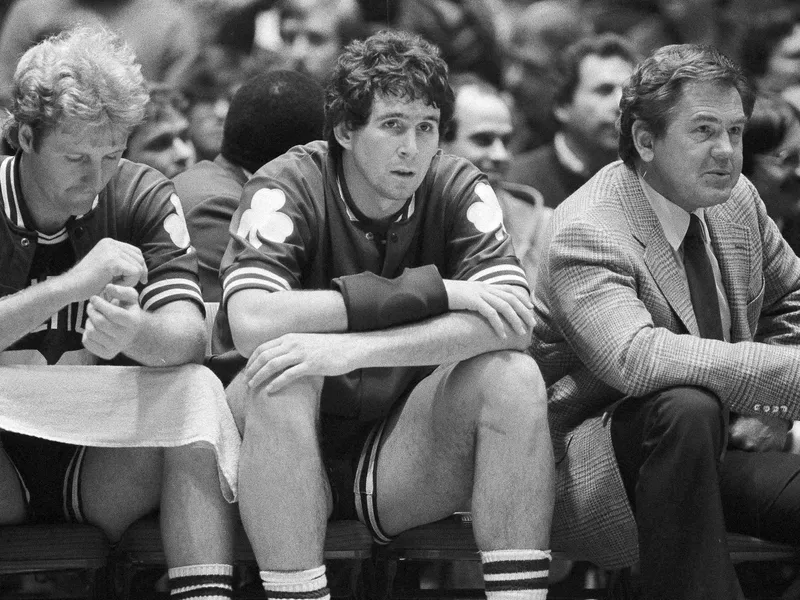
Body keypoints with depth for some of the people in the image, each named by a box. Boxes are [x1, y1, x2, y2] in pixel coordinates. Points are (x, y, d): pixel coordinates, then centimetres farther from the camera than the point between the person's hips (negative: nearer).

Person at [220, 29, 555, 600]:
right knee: (283, 369, -31)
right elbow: (251, 323, -29)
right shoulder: (288, 189, -10)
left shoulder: (459, 190, -3)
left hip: (402, 459, 2)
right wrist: (432, 292, -28)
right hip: (293, 451, -2)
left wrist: (353, 349, -33)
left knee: (512, 376, -20)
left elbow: (512, 321, -20)